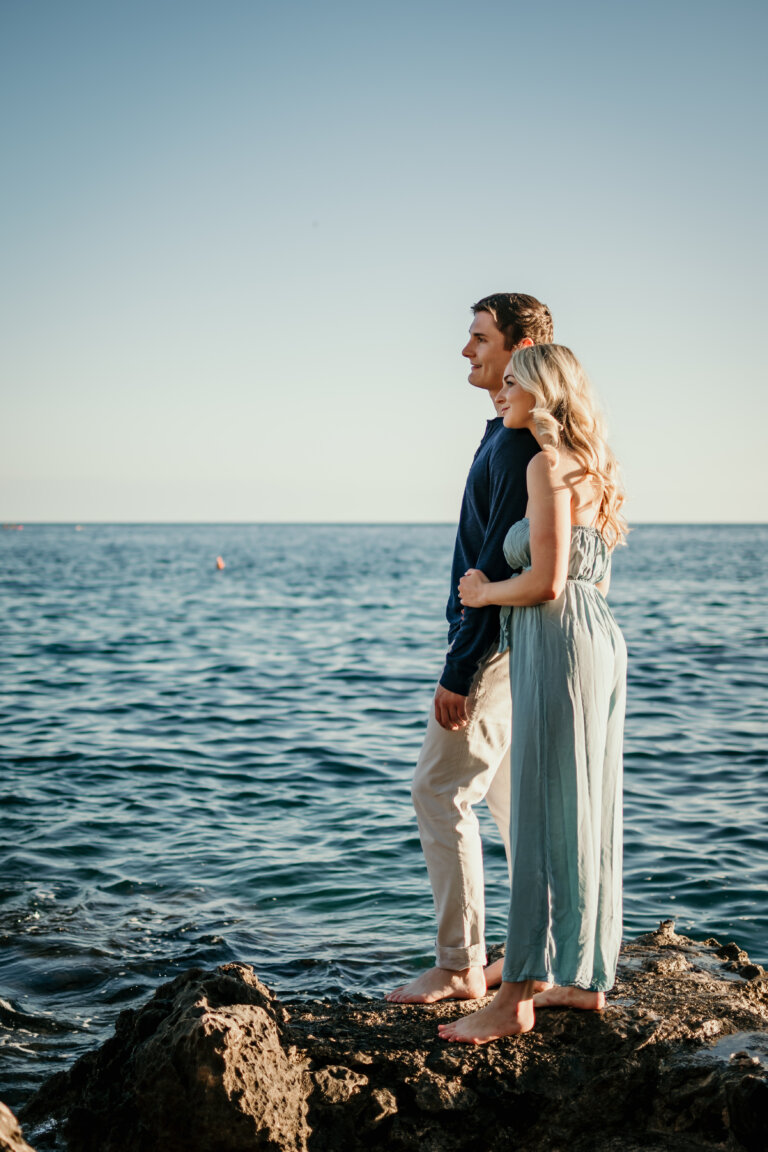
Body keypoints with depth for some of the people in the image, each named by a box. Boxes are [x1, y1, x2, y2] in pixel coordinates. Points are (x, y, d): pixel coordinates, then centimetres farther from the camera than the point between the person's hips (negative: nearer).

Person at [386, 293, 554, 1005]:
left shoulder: (519, 441, -18)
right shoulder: (511, 433, 16)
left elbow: (499, 564, -22)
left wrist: (459, 670, -21)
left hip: (497, 645, -11)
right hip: (508, 640, 11)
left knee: (441, 792, -6)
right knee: (510, 793, 14)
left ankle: (460, 967, 2)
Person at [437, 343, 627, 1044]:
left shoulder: (548, 465, -11)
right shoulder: (588, 468, 17)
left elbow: (546, 582, -18)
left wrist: (483, 593, -2)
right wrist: (497, 590, 23)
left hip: (560, 644, -10)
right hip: (601, 637, 10)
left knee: (544, 817, -7)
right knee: (589, 814, 13)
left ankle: (516, 999, -2)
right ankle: (588, 978, 21)